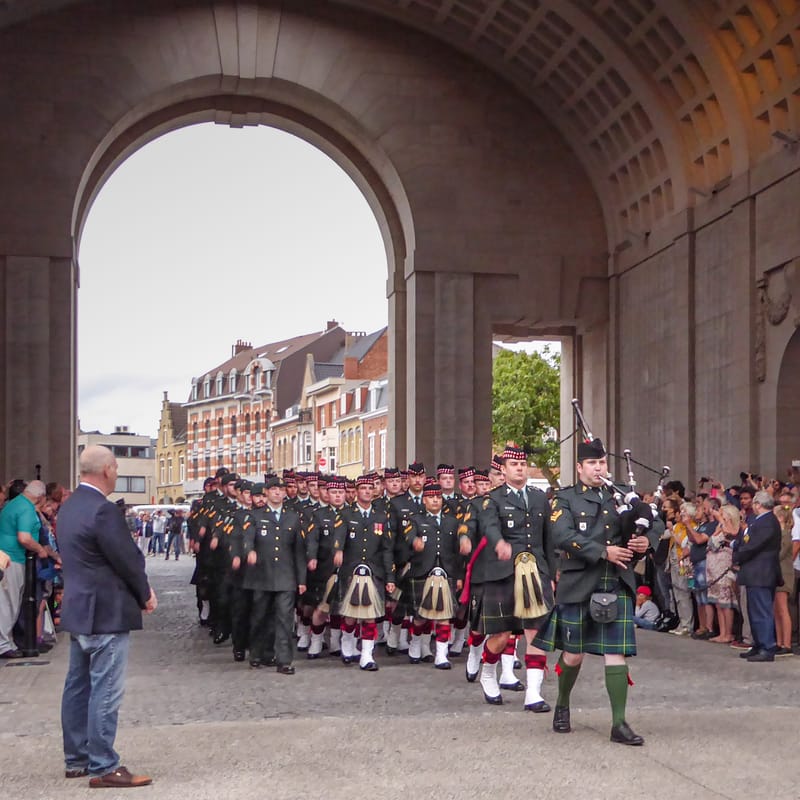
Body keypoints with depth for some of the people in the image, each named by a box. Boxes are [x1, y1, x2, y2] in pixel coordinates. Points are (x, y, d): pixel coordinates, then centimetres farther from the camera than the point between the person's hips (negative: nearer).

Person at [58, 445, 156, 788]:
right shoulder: (103, 510, -21)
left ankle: (76, 759, 24)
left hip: (78, 609, 10)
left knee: (78, 686, 15)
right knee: (105, 691, -4)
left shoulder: (69, 506, 9)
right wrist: (145, 595, 0)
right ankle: (103, 768, 1)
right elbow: (127, 558, -18)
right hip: (105, 613, -10)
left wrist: (140, 590, 8)